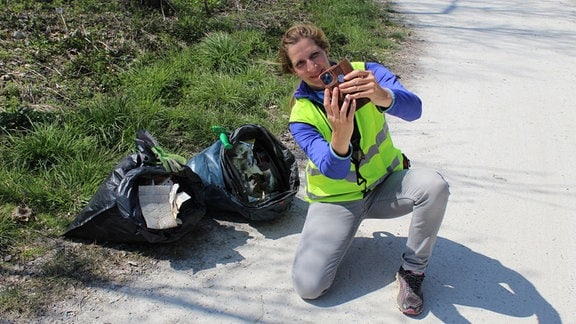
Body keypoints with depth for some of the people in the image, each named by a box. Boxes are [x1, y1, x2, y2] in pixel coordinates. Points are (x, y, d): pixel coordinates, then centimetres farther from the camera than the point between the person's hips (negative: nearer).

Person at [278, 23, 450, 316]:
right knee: (308, 285, -17)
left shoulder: (365, 73, -10)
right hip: (337, 198, -1)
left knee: (434, 186, -32)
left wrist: (382, 96, -51)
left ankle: (412, 271, -8)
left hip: (385, 184, 1)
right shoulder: (300, 116, -12)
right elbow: (333, 170, -26)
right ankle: (334, 231, 15)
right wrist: (340, 137, -49)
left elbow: (414, 108, -28)